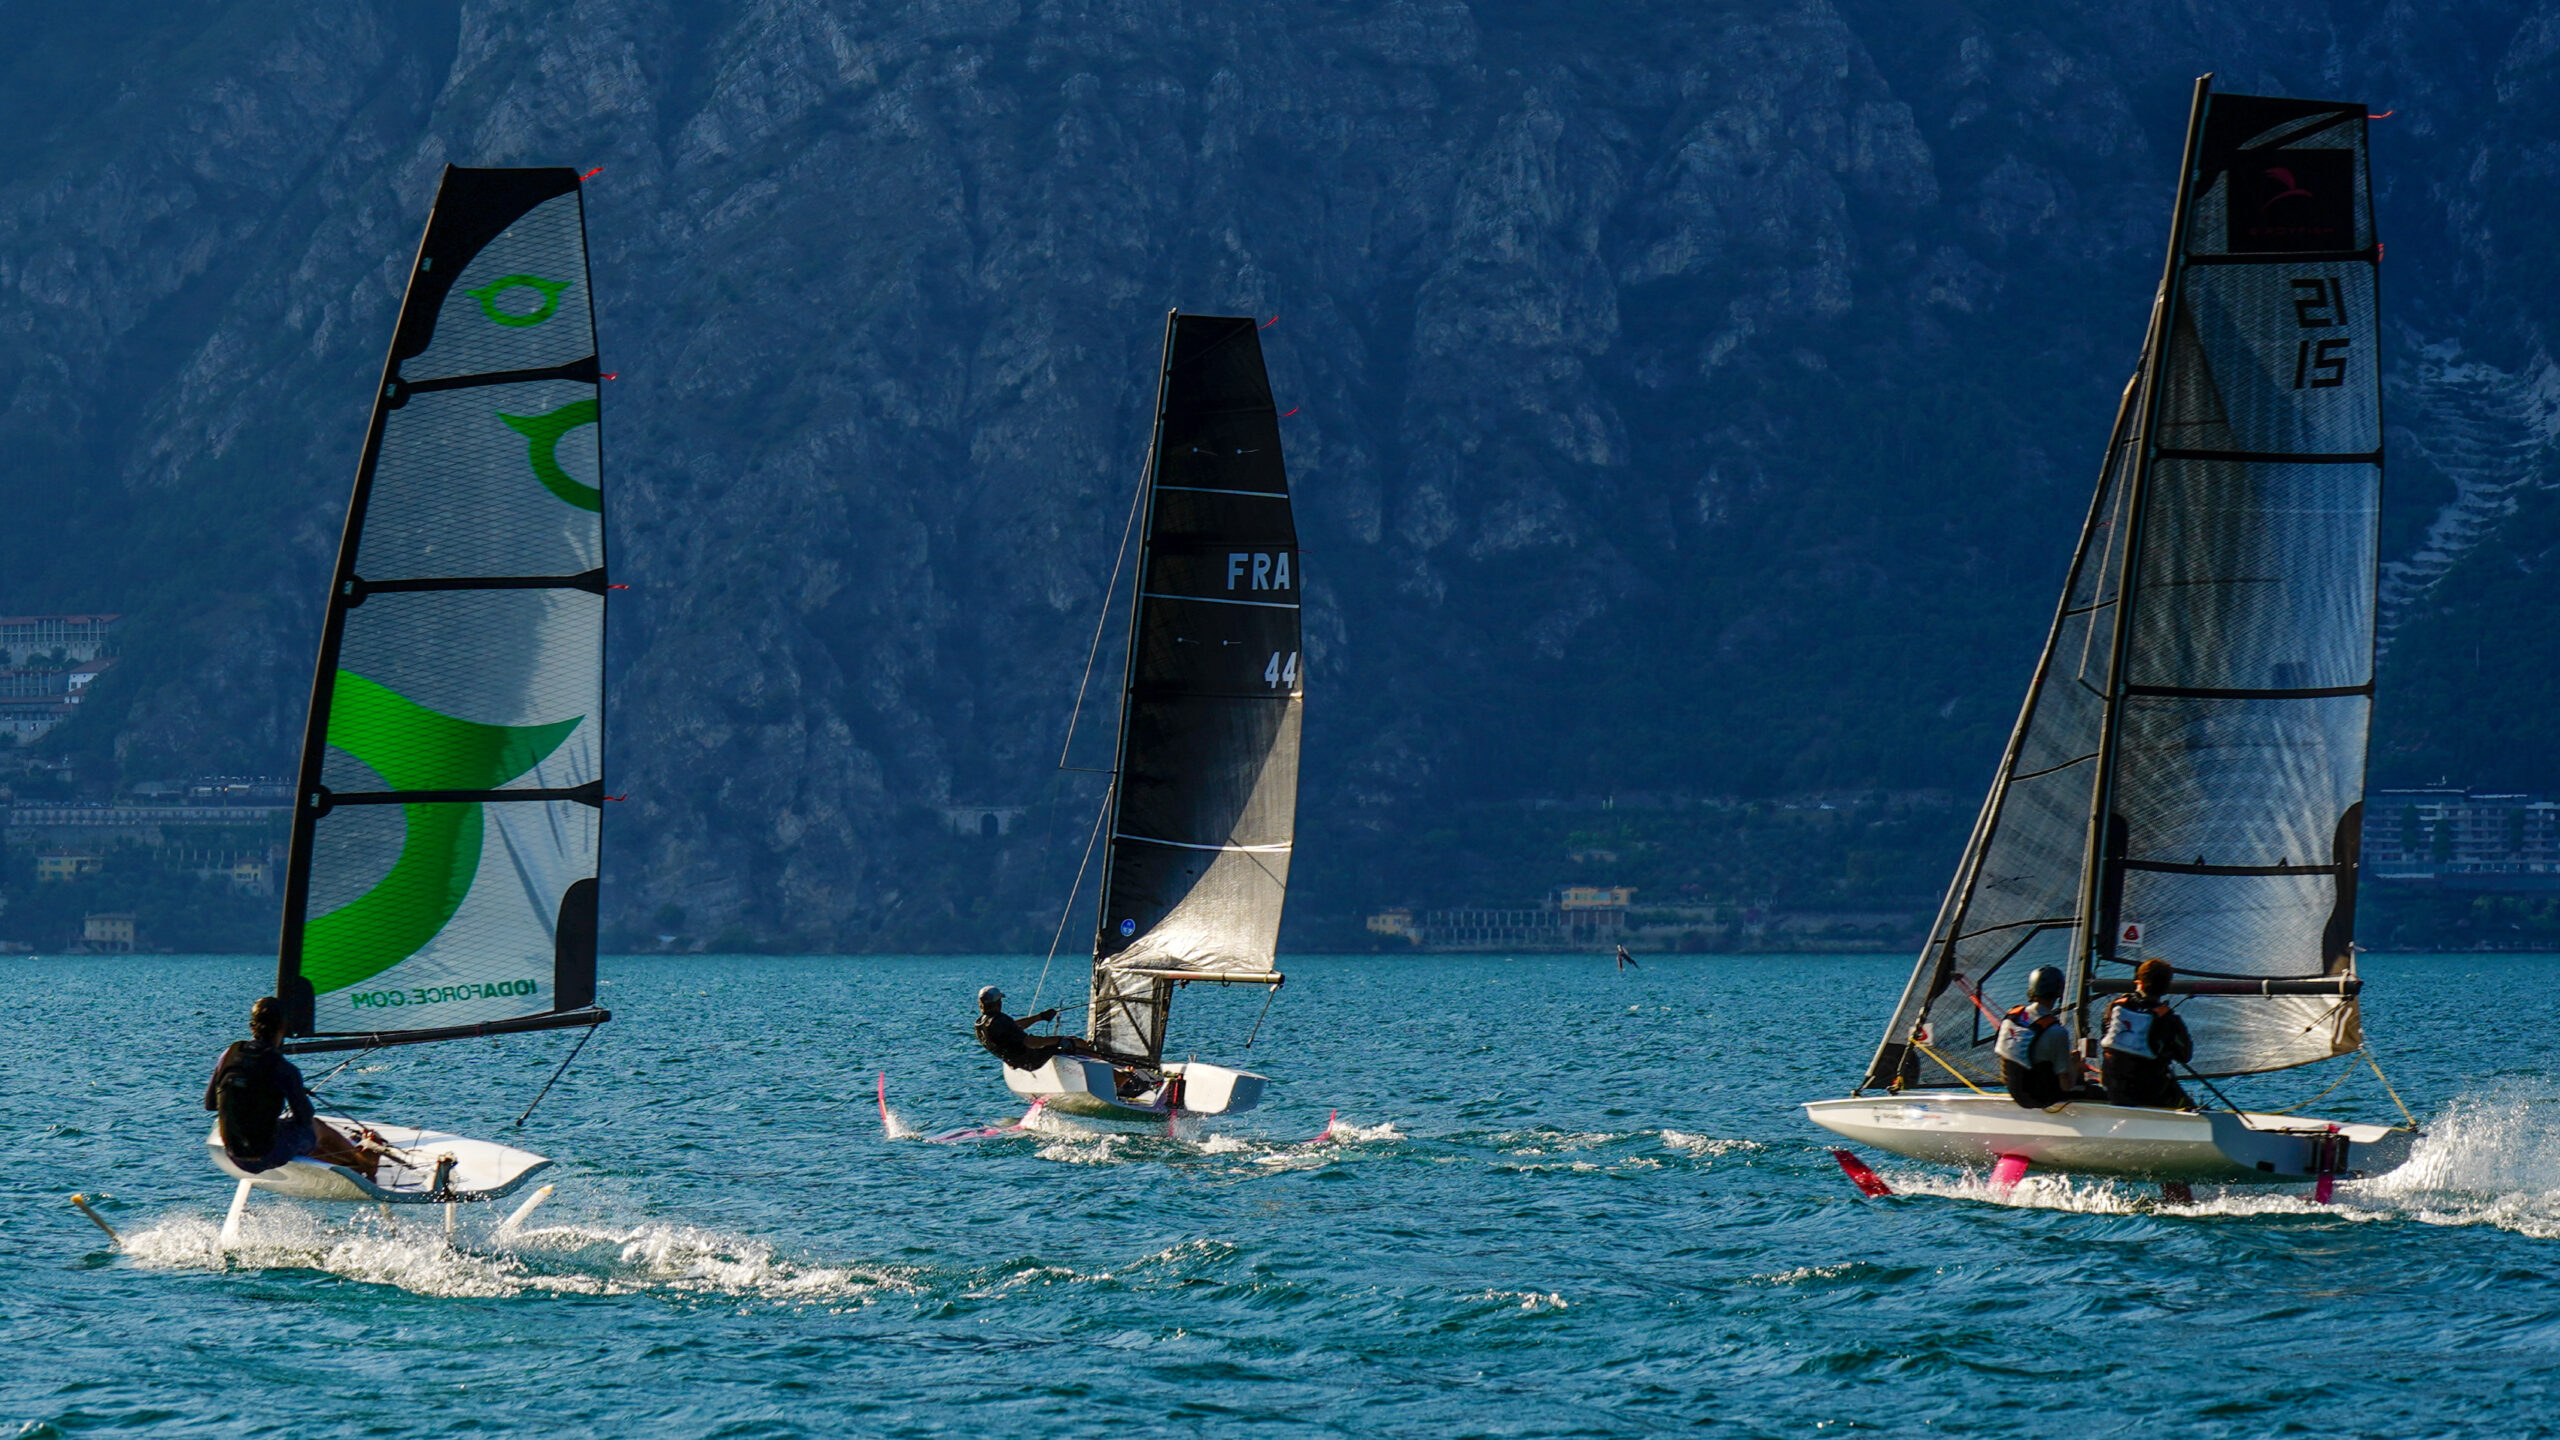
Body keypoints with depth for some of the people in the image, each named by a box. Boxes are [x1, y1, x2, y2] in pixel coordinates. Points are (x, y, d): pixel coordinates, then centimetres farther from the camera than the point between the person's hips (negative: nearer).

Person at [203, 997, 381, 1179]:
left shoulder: (229, 1056, -4)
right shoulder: (284, 1069, -20)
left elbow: (209, 1103, 7)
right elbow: (305, 1117, -11)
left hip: (234, 1156, 5)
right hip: (271, 1155, -5)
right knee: (317, 1126, 26)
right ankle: (364, 1163, 51)